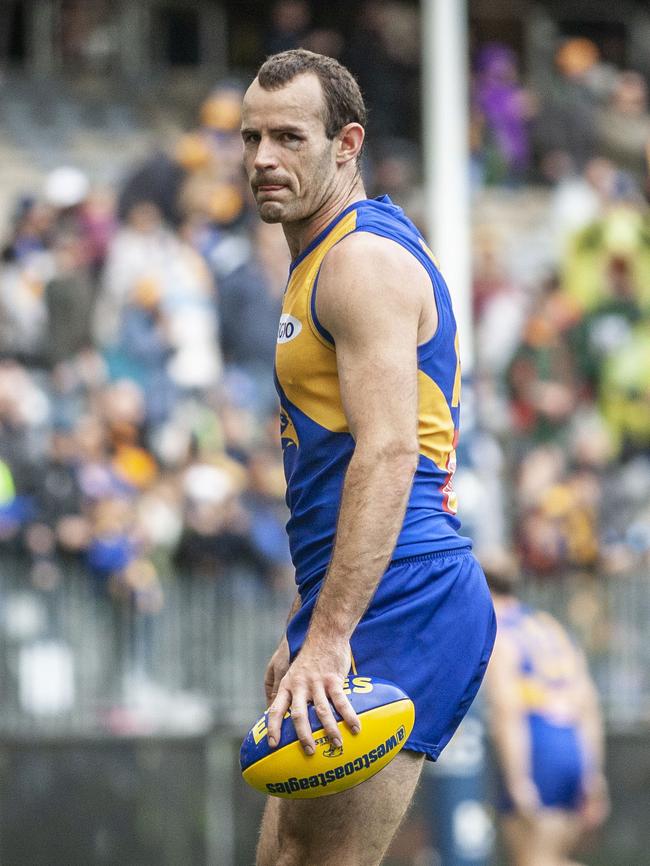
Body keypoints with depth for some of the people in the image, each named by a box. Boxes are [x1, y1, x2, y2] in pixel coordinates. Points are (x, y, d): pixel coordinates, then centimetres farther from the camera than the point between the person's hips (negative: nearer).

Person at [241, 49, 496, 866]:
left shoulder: (365, 259, -12)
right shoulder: (319, 263, 22)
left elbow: (387, 454, -23)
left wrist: (329, 637, -29)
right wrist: (305, 632, 28)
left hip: (399, 606, -11)